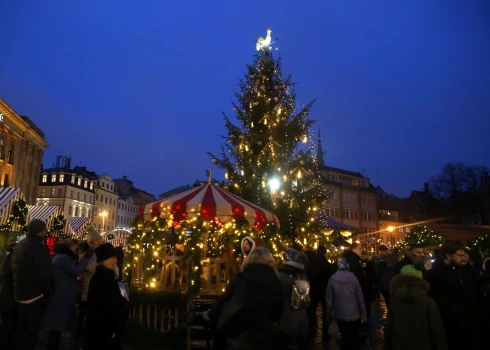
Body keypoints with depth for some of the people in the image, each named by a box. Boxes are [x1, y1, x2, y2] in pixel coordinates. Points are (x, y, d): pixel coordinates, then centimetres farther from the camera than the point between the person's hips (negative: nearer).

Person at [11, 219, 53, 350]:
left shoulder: (19, 245, 8)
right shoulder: (39, 247, -22)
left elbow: (15, 270, 15)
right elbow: (43, 274, -24)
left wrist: (19, 288, 20)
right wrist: (48, 291, -10)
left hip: (20, 293, 9)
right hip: (36, 295, -9)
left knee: (22, 326, 20)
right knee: (32, 328, 2)